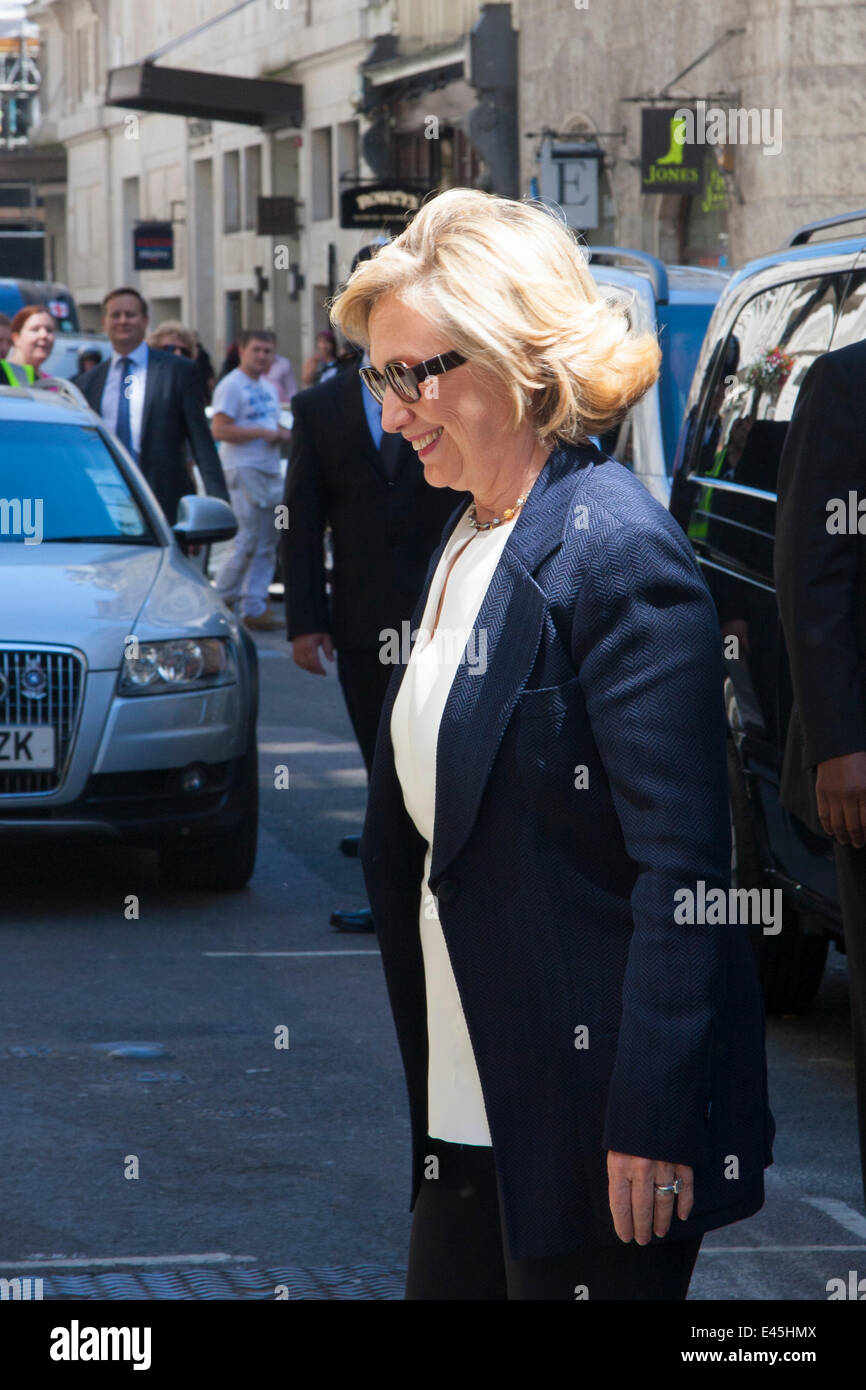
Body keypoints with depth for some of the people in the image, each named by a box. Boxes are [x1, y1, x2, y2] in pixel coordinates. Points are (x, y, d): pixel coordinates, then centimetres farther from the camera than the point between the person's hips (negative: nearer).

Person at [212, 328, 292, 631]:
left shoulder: (268, 388, 20)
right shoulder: (231, 386, -7)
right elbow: (220, 430, -16)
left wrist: (284, 434, 7)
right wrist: (261, 432, -17)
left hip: (271, 470, 8)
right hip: (245, 469, -8)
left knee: (267, 543, 5)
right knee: (249, 540, -10)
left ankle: (254, 608, 7)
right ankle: (222, 599, 3)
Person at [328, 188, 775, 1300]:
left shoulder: (618, 551, -16)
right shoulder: (465, 545, 13)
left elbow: (681, 868, -19)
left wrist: (649, 1122, -22)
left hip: (589, 1112, -9)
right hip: (469, 1105, 9)